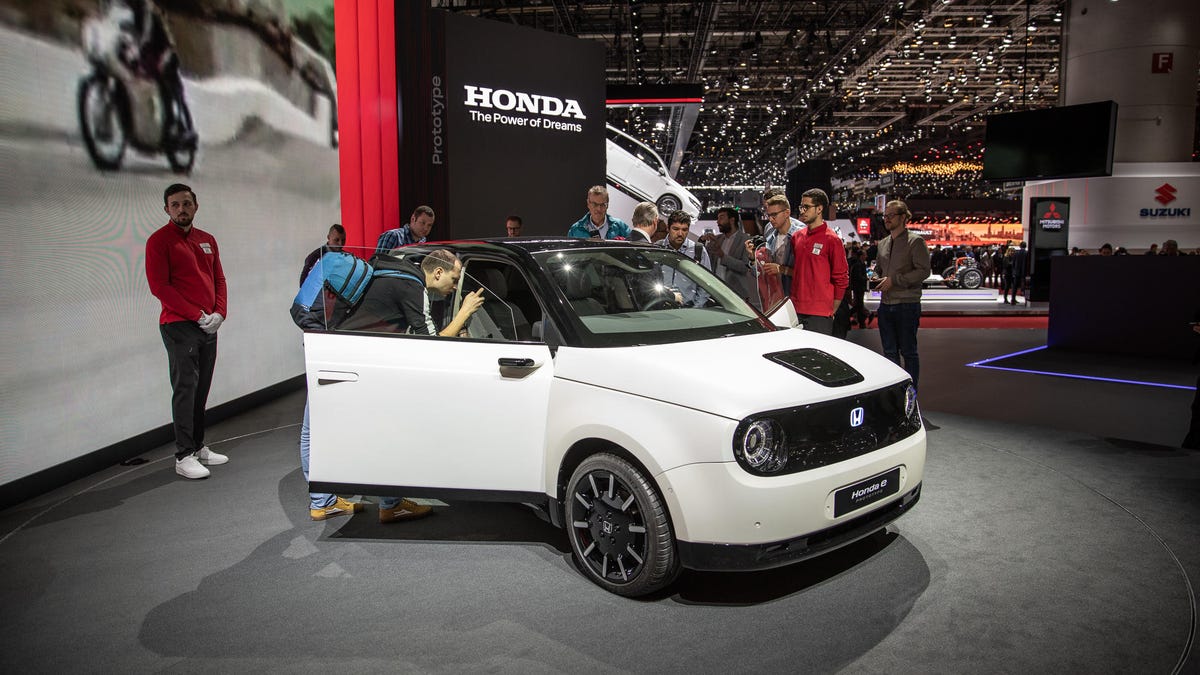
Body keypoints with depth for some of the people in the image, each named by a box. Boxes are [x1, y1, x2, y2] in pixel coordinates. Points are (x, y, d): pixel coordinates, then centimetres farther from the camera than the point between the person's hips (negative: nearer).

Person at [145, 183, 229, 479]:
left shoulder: (207, 240, 15)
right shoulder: (159, 241, -4)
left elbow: (219, 279, 16)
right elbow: (159, 286, -11)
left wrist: (219, 313, -1)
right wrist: (197, 316, -15)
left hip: (208, 326, 6)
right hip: (179, 327, -6)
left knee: (201, 390, 11)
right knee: (185, 390, -7)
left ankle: (198, 447, 20)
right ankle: (184, 457, -2)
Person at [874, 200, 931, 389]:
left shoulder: (915, 242, -6)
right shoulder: (883, 244, 15)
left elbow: (923, 271, -14)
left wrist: (894, 280, -17)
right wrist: (878, 281, 5)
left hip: (907, 305, -6)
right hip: (885, 306, 6)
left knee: (908, 352, 0)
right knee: (890, 352, 11)